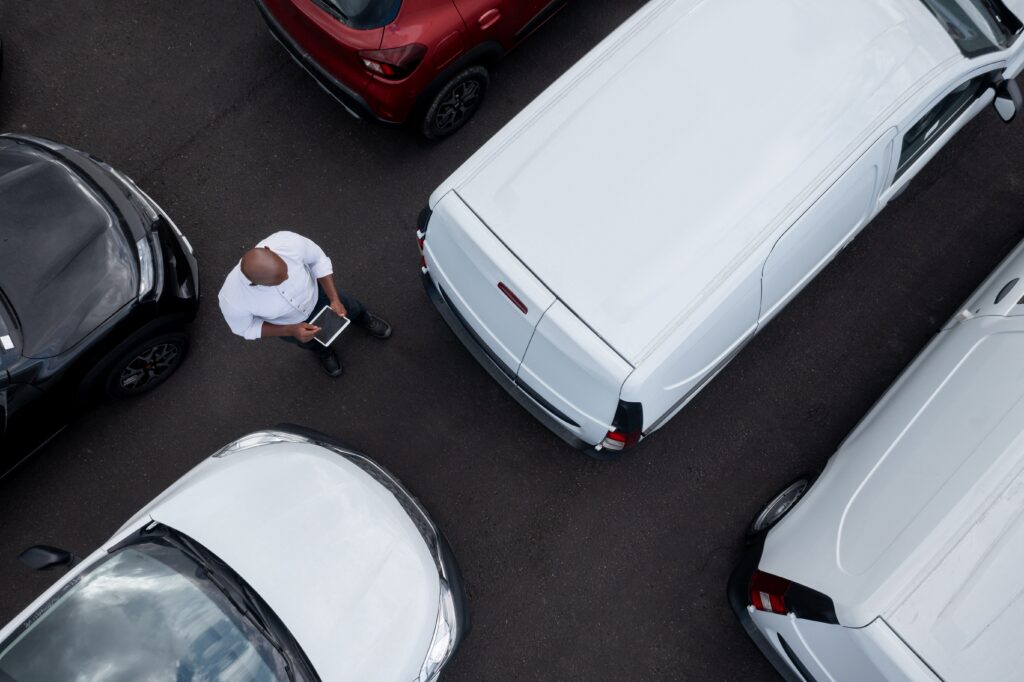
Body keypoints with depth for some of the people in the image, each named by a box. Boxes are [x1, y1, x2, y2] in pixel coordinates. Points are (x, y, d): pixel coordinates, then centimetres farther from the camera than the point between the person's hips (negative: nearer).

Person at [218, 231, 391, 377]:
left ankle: (363, 318, 67)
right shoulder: (233, 299, -44)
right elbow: (245, 328, -20)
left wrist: (334, 298, -26)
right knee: (309, 341, 32)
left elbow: (318, 259, -20)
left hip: (313, 291, 1)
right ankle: (322, 349, 69)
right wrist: (290, 330, -30)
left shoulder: (289, 242, -44)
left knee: (349, 309, 30)